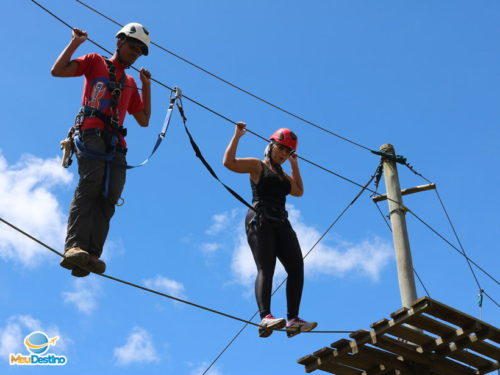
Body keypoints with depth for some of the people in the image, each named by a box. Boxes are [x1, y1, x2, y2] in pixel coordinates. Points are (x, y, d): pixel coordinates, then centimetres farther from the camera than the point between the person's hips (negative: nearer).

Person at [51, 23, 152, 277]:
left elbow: (144, 120, 28)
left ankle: (90, 256, -25)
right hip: (91, 133, -5)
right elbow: (57, 71, 6)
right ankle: (74, 247, -37)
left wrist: (146, 86, 27)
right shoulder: (96, 62, 19)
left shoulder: (130, 83, 33)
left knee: (108, 198, -14)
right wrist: (75, 43, 3)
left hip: (115, 143, 5)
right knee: (90, 185, -26)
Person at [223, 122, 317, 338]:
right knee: (265, 268, -23)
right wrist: (237, 136, -1)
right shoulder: (257, 166, 9)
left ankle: (293, 320, -13)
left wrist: (294, 165, 29)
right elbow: (229, 162, -4)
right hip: (259, 221, -7)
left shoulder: (283, 174, 31)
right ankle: (265, 317, -37)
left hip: (281, 223, 7)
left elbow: (299, 191, 29)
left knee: (296, 267, -9)